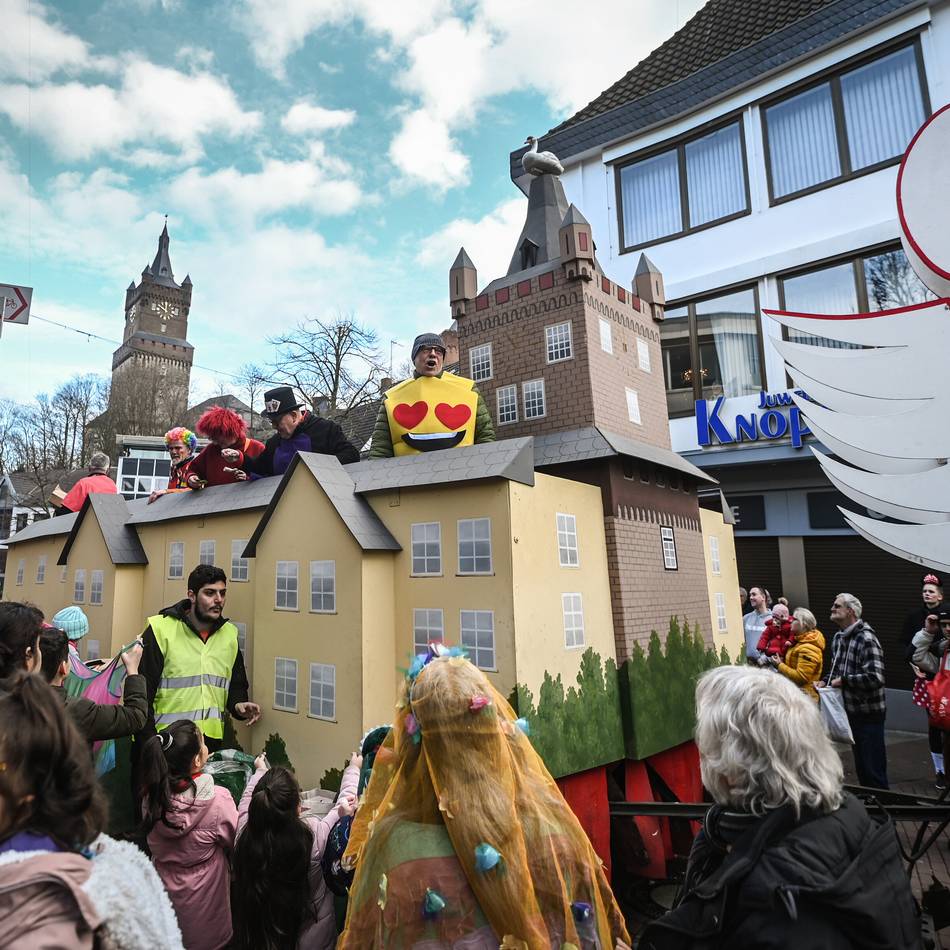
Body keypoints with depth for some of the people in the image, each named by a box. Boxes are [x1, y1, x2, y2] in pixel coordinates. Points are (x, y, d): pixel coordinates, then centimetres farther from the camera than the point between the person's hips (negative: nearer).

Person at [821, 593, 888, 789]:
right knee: (860, 762, 20)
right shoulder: (838, 637, 7)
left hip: (869, 713, -9)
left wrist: (843, 681, -21)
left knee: (873, 767, 2)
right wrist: (826, 681, 3)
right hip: (850, 710, 9)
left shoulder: (866, 639, -21)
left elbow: (875, 678, -30)